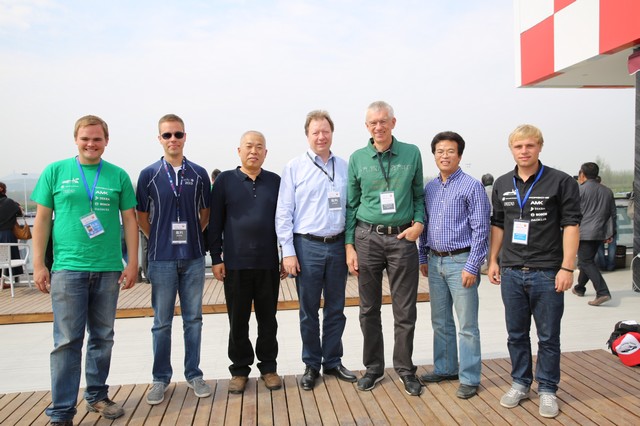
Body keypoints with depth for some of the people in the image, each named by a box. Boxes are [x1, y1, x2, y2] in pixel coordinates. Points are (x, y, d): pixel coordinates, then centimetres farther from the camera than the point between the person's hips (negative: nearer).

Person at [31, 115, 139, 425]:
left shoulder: (119, 176, 5)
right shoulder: (55, 172, 3)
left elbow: (129, 220, 6)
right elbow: (42, 219, 3)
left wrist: (133, 262, 1)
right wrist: (38, 264, -2)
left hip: (108, 270, 2)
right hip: (67, 269, -1)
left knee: (102, 338, 12)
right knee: (67, 341, 1)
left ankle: (97, 396, 28)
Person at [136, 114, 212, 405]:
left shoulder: (199, 174, 3)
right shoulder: (149, 175, 0)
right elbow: (142, 217, 7)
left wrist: (191, 239, 5)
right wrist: (161, 241, 4)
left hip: (194, 258, 1)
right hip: (161, 259, -1)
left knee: (193, 318, 9)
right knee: (162, 322, 7)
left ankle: (194, 374, 22)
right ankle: (161, 378, 21)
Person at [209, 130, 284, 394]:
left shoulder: (275, 182, 7)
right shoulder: (225, 180, 2)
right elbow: (215, 222, 2)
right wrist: (216, 258, -2)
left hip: (268, 263, 1)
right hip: (235, 264, -1)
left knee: (268, 319, 10)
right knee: (238, 320, 8)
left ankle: (268, 367, 24)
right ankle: (240, 369, 23)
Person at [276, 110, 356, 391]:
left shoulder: (344, 167, 7)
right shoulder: (294, 168, -2)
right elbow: (283, 212, -4)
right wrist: (288, 251, -9)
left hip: (338, 245, 3)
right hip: (307, 246, -3)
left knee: (336, 309, 12)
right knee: (309, 311, 8)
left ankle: (333, 362, 28)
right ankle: (311, 365, 24)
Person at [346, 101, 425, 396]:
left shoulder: (411, 153, 3)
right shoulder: (357, 159, 3)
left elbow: (419, 194, 11)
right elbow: (351, 205, 5)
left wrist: (419, 222, -7)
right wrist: (349, 246, 0)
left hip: (402, 238, 0)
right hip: (367, 237, 1)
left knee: (405, 310, 5)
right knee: (369, 309, 10)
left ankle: (405, 369, 23)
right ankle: (373, 367, 26)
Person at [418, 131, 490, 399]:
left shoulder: (472, 186, -7)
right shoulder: (429, 188, 11)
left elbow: (480, 229, -11)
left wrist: (472, 266, -15)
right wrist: (423, 258, 12)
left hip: (460, 261, -6)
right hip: (435, 261, 6)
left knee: (467, 325, 1)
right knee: (440, 322, 15)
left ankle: (469, 378, 12)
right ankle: (445, 368, 29)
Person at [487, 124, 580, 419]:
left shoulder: (561, 182, -4)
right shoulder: (502, 184, 8)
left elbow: (571, 225, -7)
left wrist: (567, 267, -12)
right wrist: (493, 260, 10)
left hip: (547, 272, -3)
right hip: (511, 272, 4)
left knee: (548, 337, 8)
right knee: (516, 334, 14)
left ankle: (547, 390, 23)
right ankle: (520, 383, 29)